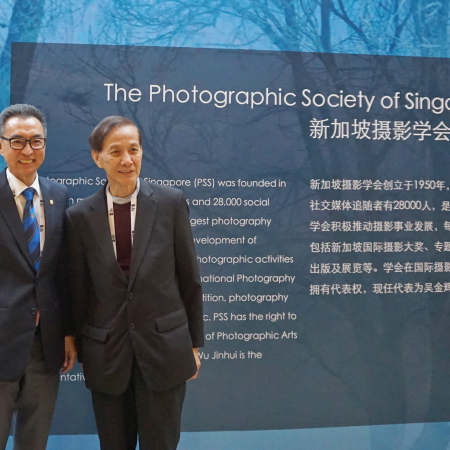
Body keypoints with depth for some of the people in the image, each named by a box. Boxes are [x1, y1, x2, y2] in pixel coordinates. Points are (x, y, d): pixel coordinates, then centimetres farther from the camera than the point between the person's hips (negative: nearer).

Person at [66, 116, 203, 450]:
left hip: (164, 348, -1)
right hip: (106, 353, 1)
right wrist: (82, 352, 8)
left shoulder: (171, 202, -4)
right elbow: (79, 290, 5)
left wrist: (194, 343, 4)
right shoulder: (80, 216, -2)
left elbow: (189, 278, 1)